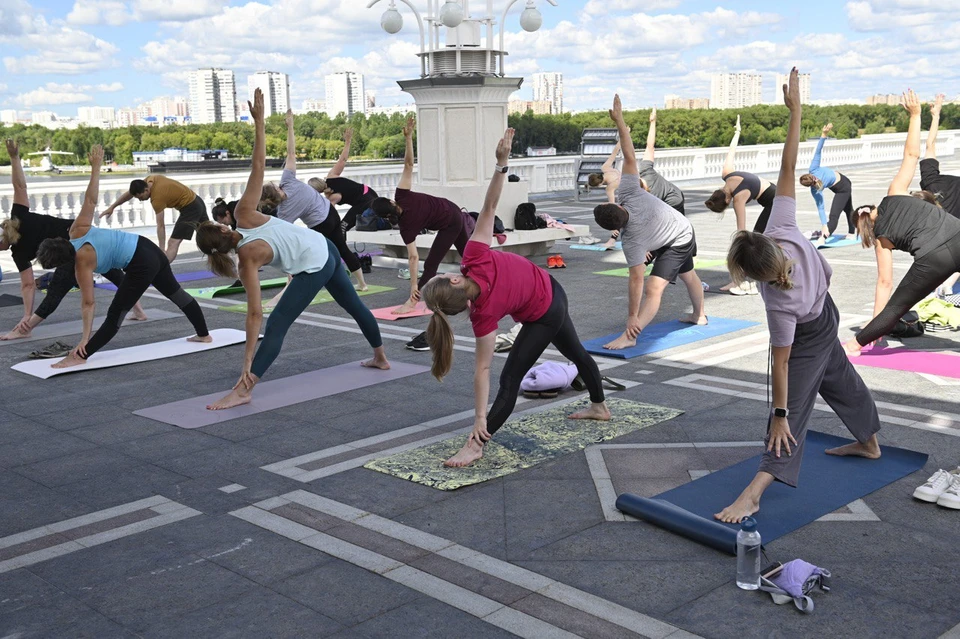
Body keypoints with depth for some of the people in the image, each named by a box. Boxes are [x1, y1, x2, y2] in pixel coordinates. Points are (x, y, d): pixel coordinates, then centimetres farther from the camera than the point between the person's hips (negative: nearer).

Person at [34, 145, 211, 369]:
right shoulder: (77, 230, -1)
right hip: (150, 249, 9)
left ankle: (80, 357, -8)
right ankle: (203, 334, 39)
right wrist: (95, 167, 6)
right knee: (176, 293, 24)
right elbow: (90, 200, -1)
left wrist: (85, 338, -15)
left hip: (141, 266, -9)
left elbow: (88, 303, -16)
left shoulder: (83, 263, -15)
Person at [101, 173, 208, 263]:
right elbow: (130, 193, 11)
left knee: (173, 243, -17)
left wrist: (162, 250, -23)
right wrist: (112, 207, 12)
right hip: (196, 202, 10)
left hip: (189, 208, -10)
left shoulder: (157, 198, -27)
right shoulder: (150, 180, -3)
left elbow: (160, 226, -26)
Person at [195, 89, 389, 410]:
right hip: (326, 248, 8)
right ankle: (380, 357, 46)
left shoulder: (247, 260, -17)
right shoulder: (244, 213, -8)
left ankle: (243, 391, -15)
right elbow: (259, 164, -15)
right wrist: (258, 121, -13)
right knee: (353, 304, 26)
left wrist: (247, 363, -19)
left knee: (276, 326, -9)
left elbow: (255, 314, -20)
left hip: (313, 270, -8)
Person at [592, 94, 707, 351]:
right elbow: (630, 157, -30)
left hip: (677, 244, -9)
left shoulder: (631, 241, -38)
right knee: (688, 275, 30)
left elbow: (636, 279, -39)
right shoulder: (629, 193, -29)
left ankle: (630, 337, -35)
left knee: (653, 288, -23)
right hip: (684, 229, 9)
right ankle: (699, 315, 54)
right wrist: (619, 121, -28)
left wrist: (632, 318, -37)